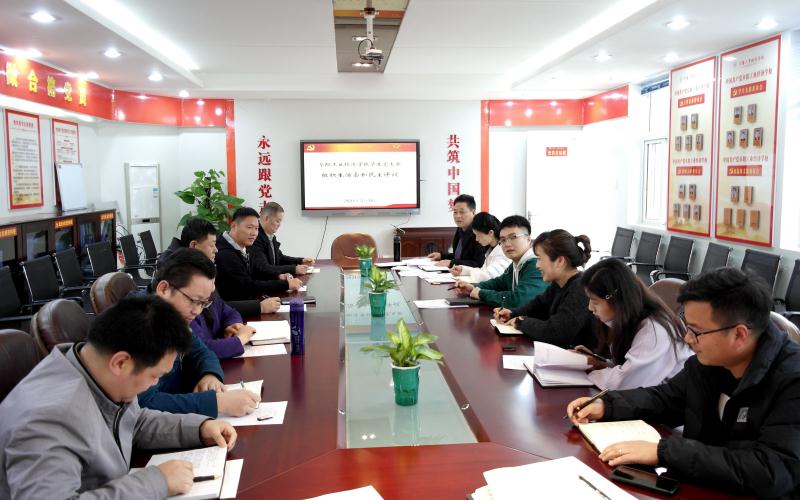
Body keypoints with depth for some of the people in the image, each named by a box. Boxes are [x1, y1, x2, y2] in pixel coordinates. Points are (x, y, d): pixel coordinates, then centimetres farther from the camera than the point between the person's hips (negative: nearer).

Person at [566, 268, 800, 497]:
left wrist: (664, 451, -34)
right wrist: (605, 405, -3)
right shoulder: (707, 360, -3)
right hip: (699, 486, 5)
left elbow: (773, 473, -33)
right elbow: (665, 398, 14)